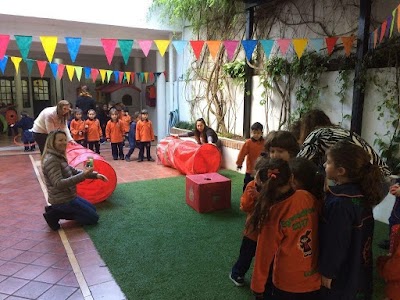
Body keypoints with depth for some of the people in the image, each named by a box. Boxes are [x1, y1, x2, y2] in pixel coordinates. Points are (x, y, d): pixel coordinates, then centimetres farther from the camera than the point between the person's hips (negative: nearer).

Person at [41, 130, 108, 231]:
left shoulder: (59, 157, 7)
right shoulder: (51, 160, -23)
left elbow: (74, 171, 12)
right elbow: (59, 184, -32)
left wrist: (95, 175, 1)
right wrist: (82, 176, -37)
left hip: (67, 196, 9)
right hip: (62, 200, -9)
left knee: (92, 209, 22)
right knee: (93, 217, -1)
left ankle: (56, 211, 11)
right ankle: (55, 214, -1)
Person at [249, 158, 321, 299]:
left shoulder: (273, 214, -25)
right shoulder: (308, 197, -13)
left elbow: (264, 254, -17)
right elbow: (318, 232, 0)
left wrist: (257, 287, -4)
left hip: (287, 284, -4)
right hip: (316, 280, 5)